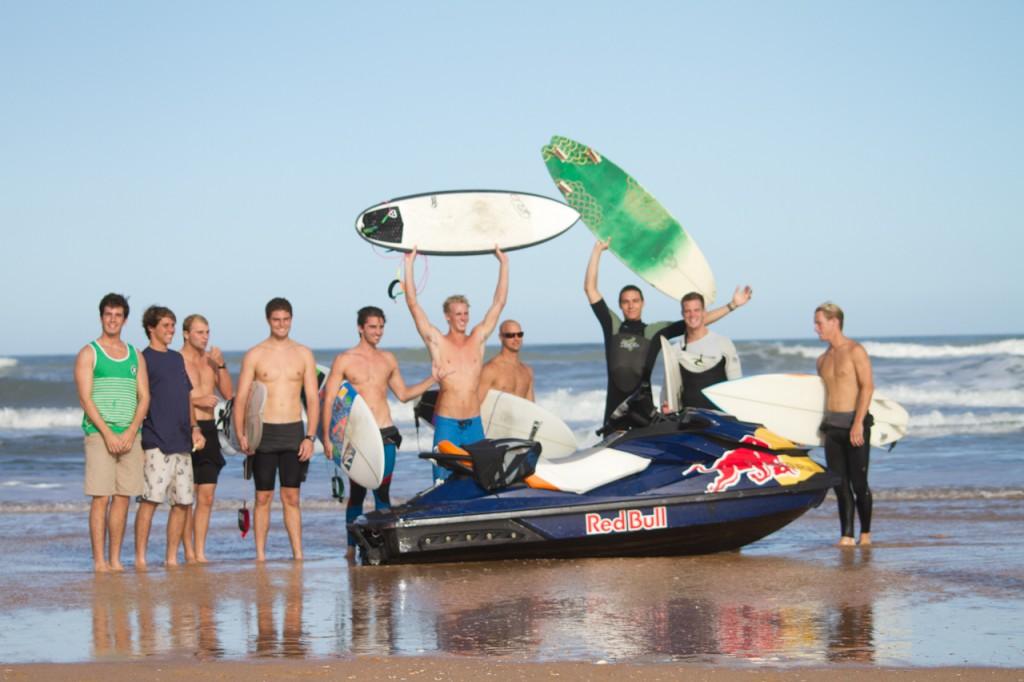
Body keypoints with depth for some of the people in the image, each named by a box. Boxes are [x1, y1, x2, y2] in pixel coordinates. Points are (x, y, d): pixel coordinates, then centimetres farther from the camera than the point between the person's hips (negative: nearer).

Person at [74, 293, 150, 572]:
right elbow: (85, 399, -6)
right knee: (101, 498, -7)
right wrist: (108, 433, -14)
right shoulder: (88, 353, 2)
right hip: (99, 433, -4)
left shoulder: (135, 356, 15)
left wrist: (131, 432, -6)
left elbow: (144, 397, 9)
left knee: (123, 498, 3)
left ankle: (115, 559, 8)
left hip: (130, 436, 4)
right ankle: (99, 561, -6)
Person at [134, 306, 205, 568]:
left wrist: (194, 427, 13)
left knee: (182, 502, 6)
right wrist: (138, 433, -15)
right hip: (156, 442, -7)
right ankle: (140, 559, -7)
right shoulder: (143, 359, -3)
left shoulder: (177, 359, 19)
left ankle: (171, 558, 13)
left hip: (182, 442, 7)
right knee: (150, 499, -10)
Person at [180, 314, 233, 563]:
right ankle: (189, 552, 5)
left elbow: (228, 394, 8)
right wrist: (196, 400, -19)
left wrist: (221, 365, -3)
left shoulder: (211, 360, 13)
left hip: (208, 429, 6)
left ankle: (200, 552, 9)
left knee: (206, 497, 4)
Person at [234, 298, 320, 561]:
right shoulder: (254, 355, 2)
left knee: (291, 497, 4)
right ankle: (260, 555, 5)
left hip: (294, 432, 1)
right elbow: (240, 398, -1)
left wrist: (309, 437, -4)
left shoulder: (304, 354, 7)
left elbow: (313, 399, 5)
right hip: (264, 432, -1)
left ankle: (298, 555, 6)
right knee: (263, 497, 1)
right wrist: (240, 435, -13)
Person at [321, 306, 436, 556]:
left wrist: (432, 379, 13)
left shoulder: (388, 359, 13)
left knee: (383, 491, 2)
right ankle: (352, 546, 4)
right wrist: (327, 438, -9)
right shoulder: (345, 360, 0)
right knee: (357, 491, -3)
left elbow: (403, 394, 23)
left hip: (385, 434, 3)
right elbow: (328, 401, -2)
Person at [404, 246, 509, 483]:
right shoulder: (437, 342, 2)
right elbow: (413, 304, -2)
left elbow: (499, 302, 11)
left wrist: (504, 264, 10)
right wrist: (409, 264, -3)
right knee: (443, 481, -7)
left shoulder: (478, 340, 9)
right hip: (446, 423, -3)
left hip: (474, 423, 3)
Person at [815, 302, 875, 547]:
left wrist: (858, 423, -19)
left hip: (854, 423, -6)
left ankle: (865, 533, 9)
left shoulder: (855, 351, -5)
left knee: (859, 483, -3)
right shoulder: (823, 360, 16)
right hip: (831, 426, 6)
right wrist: (826, 425, 14)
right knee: (840, 484, 2)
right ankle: (846, 536, 2)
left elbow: (867, 386, -12)